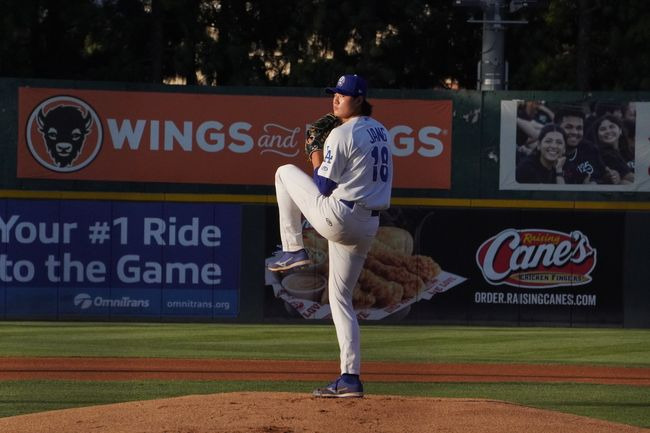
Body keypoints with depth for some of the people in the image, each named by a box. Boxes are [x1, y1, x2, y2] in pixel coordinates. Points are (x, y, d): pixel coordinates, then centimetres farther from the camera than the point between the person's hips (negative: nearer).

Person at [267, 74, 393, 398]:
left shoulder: (342, 134, -12)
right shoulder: (380, 132, 15)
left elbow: (323, 187, -11)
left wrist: (317, 162, 8)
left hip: (337, 218, -8)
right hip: (369, 224, 8)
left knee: (285, 172, 14)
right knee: (340, 296, 14)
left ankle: (293, 249, 13)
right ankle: (350, 378, 5)